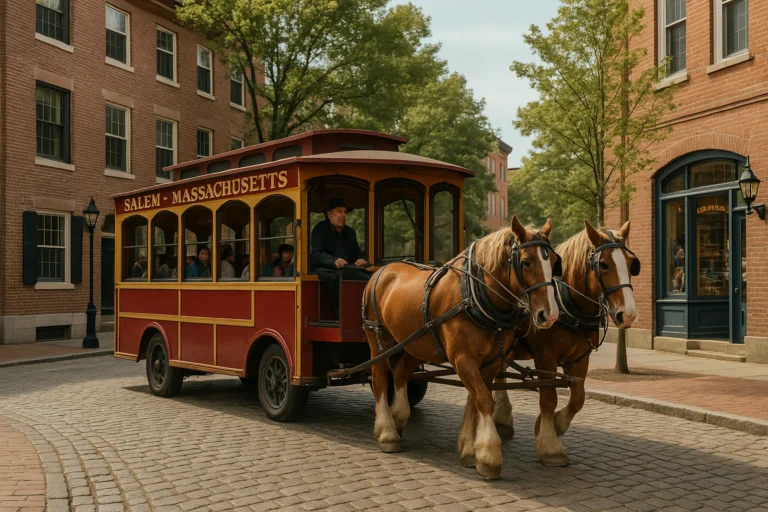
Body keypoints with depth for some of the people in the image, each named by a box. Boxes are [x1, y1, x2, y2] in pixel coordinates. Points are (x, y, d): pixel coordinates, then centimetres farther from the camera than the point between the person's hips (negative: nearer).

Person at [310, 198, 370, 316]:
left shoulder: (350, 232, 24)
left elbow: (357, 253, 19)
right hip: (325, 271, -5)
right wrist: (334, 260, -31)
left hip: (346, 269, 5)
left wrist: (360, 260, -9)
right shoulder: (321, 229, 5)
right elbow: (317, 254, -10)